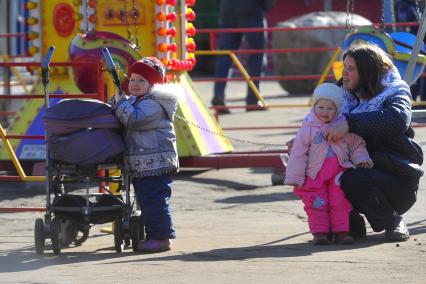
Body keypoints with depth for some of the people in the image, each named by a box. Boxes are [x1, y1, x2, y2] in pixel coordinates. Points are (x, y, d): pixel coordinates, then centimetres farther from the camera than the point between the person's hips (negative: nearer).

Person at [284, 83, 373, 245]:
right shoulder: (308, 129, -6)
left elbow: (357, 144, 14)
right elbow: (298, 154, -5)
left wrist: (361, 159, -2)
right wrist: (295, 177, -6)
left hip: (339, 171, 2)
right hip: (315, 174, -2)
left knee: (341, 203, 0)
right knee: (317, 203, -4)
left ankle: (341, 231, 7)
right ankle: (319, 232, 2)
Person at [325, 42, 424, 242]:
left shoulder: (395, 93, -8)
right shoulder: (348, 96, 11)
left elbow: (398, 119, -31)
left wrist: (349, 123, -39)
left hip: (398, 181, -6)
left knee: (354, 179, -33)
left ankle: (394, 223, -9)